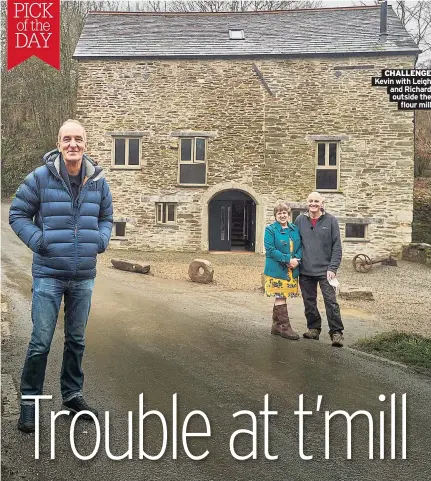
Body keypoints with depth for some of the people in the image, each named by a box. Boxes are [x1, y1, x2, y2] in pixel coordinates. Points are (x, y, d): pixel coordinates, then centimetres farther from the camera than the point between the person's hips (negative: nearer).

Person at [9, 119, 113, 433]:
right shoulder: (40, 177, -7)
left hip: (84, 277, 4)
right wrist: (37, 240, -14)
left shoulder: (98, 181, 3)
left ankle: (72, 394, 31)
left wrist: (101, 240, -2)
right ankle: (29, 401, 16)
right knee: (41, 342, -2)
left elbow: (106, 218, 17)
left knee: (77, 340, 15)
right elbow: (17, 214, 1)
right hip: (48, 274, -3)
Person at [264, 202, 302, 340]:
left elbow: (300, 246, 9)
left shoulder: (295, 229, 11)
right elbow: (270, 249, -13)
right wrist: (288, 259, -18)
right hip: (277, 269, -5)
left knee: (280, 298, 12)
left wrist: (297, 259, -11)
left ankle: (276, 326, 21)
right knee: (280, 298, -5)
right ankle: (285, 327, 0)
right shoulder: (270, 230, -5)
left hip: (292, 270, 5)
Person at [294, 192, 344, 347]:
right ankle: (313, 328, 24)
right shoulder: (300, 220, 4)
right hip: (305, 271, 3)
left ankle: (336, 332, 2)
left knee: (331, 301, -6)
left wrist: (333, 268, -10)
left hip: (325, 270, -3)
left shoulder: (330, 220, -3)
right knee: (309, 302, 11)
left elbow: (337, 246, -4)